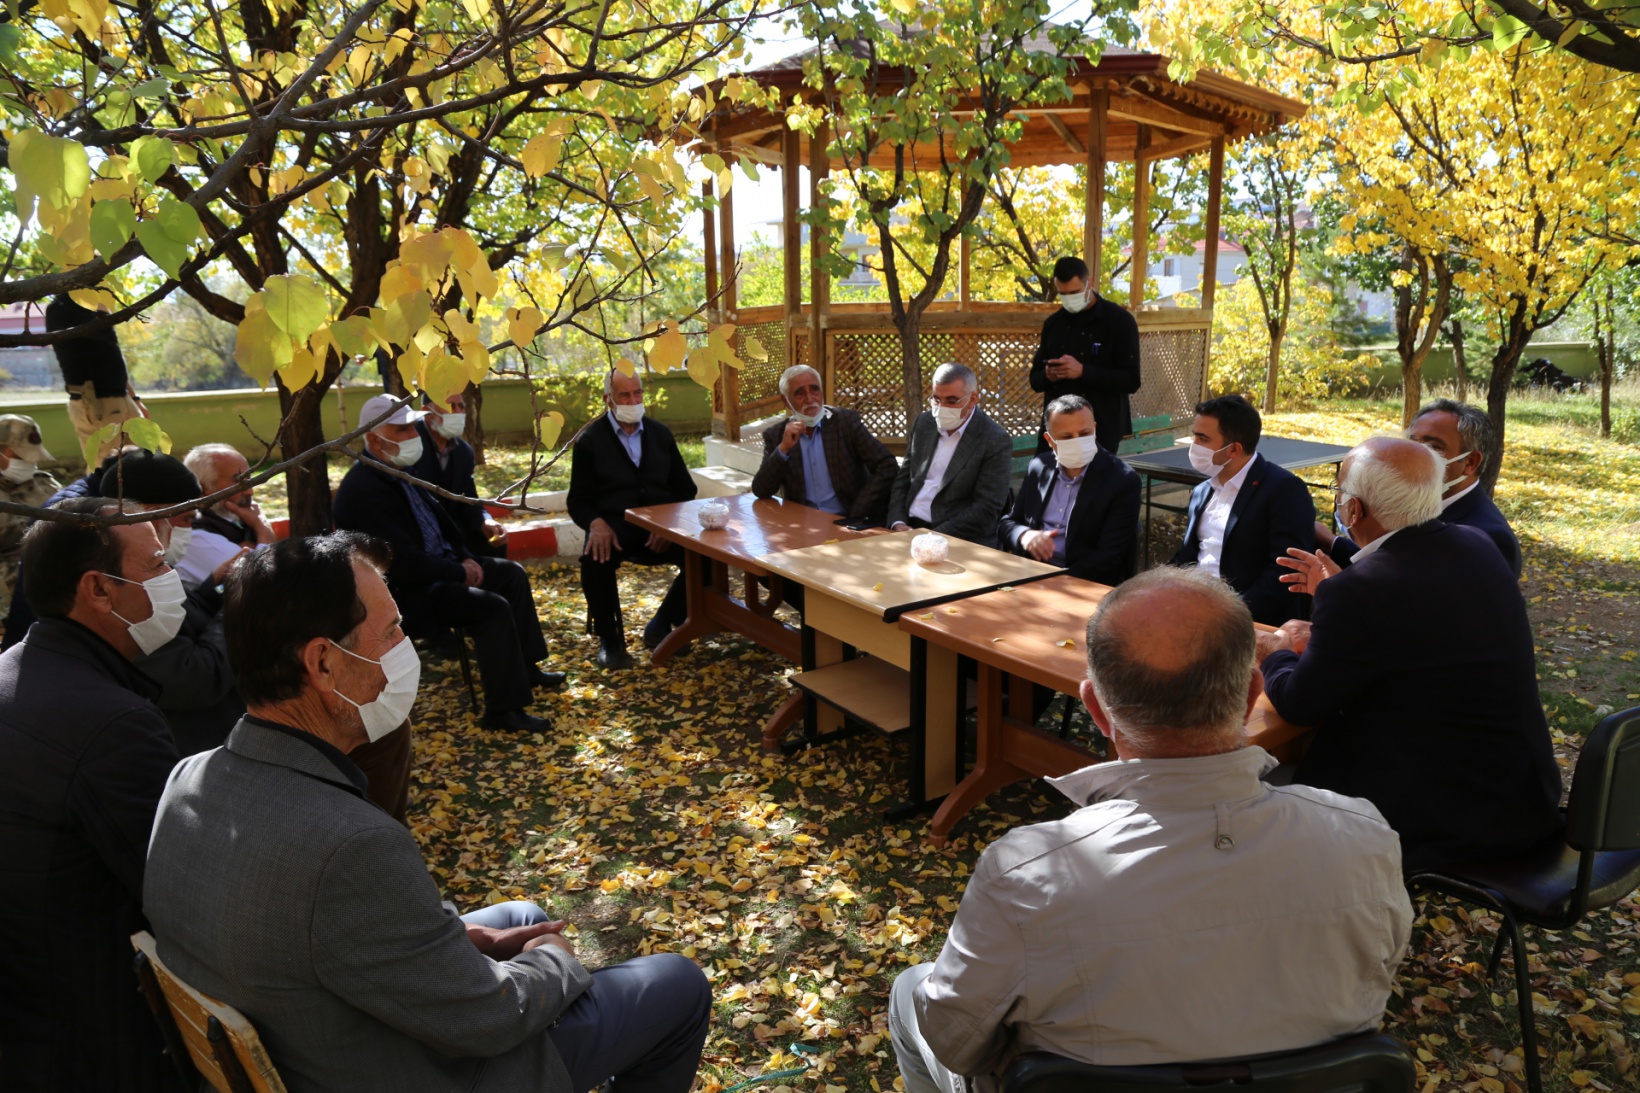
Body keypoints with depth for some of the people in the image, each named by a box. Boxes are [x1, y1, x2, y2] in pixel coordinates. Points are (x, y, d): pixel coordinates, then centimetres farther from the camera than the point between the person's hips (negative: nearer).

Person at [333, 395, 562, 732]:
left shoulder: (400, 471, 5)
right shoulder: (363, 490, -24)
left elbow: (438, 518, 17)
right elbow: (404, 564, -28)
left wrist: (465, 558, 2)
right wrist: (460, 572, -17)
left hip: (437, 567, 10)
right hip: (405, 592, -10)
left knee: (512, 574, 10)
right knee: (493, 607, -23)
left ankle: (524, 667, 19)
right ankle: (504, 710, -15)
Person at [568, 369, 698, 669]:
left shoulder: (661, 434, 15)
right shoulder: (590, 440, 5)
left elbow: (685, 488, 14)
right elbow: (578, 499, 4)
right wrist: (596, 523, -21)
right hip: (615, 526, -3)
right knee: (595, 560, -37)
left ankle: (661, 627, -3)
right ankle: (609, 638, -11)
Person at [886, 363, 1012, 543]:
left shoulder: (995, 441, -7)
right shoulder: (924, 422, 10)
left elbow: (987, 508, -12)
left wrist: (936, 537, -18)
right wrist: (898, 523, -3)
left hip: (958, 540, -5)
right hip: (909, 528, 5)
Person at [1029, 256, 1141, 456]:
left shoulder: (1120, 320, -4)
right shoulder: (1052, 323, 10)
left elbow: (1131, 380, -11)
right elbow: (1035, 379, 14)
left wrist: (1082, 371, -21)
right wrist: (1047, 376, -10)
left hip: (1100, 429, -4)